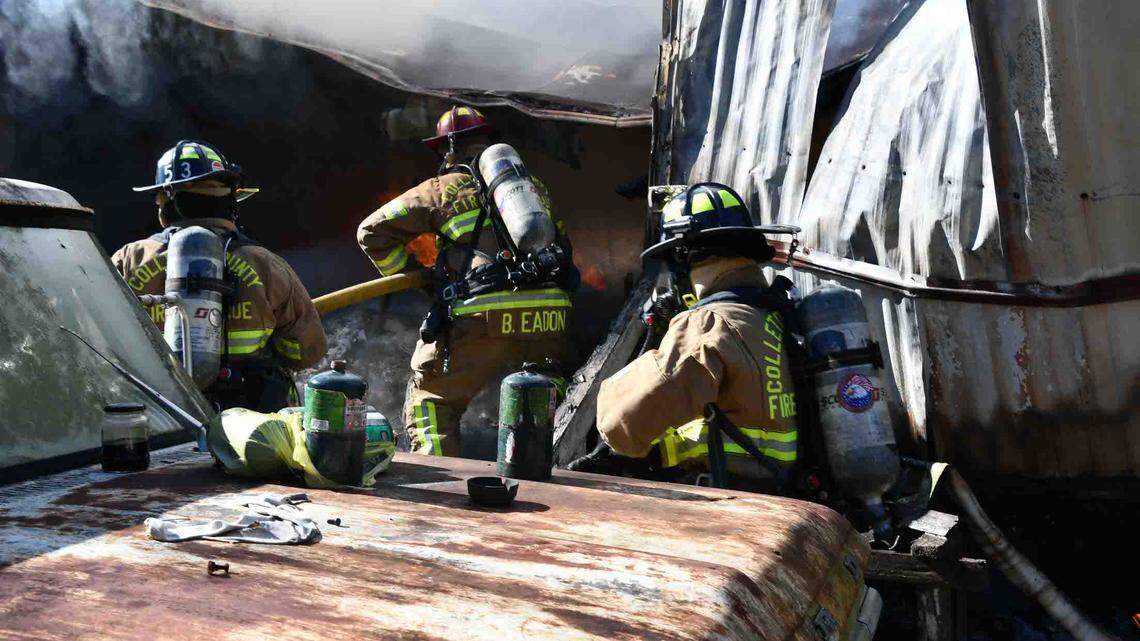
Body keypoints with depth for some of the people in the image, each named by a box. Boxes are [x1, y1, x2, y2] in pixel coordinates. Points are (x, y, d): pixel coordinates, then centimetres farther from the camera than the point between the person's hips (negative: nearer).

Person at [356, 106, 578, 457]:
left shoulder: (445, 188, 11)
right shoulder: (534, 186, 23)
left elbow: (372, 232, 12)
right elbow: (562, 245, 25)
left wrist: (408, 272, 23)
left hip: (488, 317, -4)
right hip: (550, 318, 5)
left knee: (430, 397, 11)